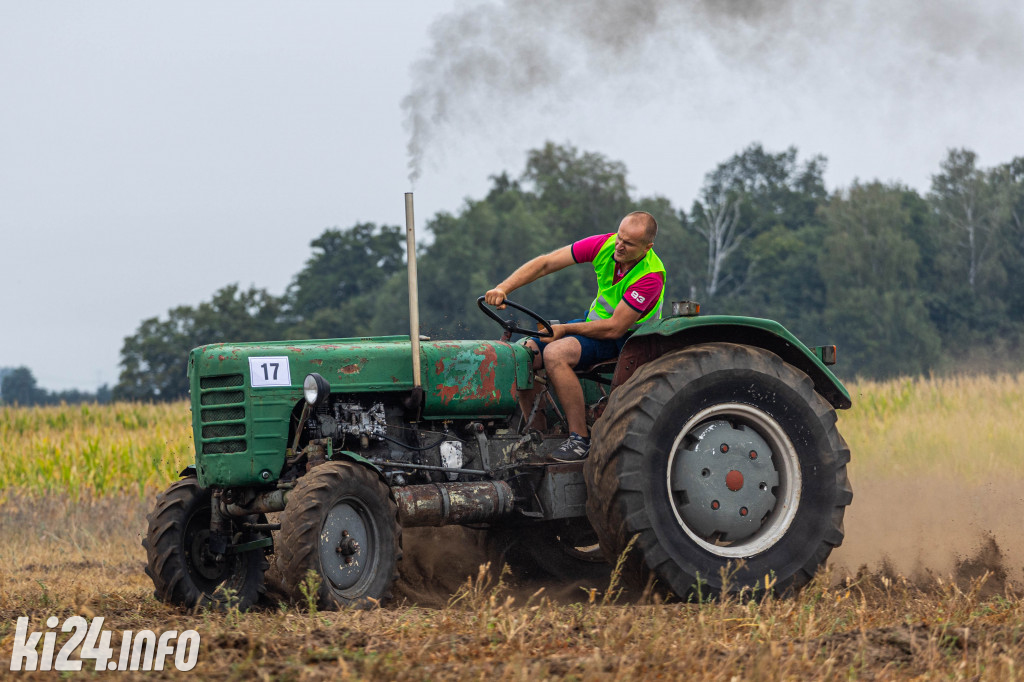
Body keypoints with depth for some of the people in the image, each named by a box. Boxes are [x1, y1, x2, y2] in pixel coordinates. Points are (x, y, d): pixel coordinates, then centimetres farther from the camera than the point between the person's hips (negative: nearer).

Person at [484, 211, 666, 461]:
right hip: (594, 322, 7)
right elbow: (545, 263, -10)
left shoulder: (650, 277, -28)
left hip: (626, 337, -7)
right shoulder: (605, 245, -11)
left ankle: (580, 439, -27)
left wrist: (564, 330, -23)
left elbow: (614, 328, -27)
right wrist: (503, 289, -22)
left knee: (556, 353, -32)